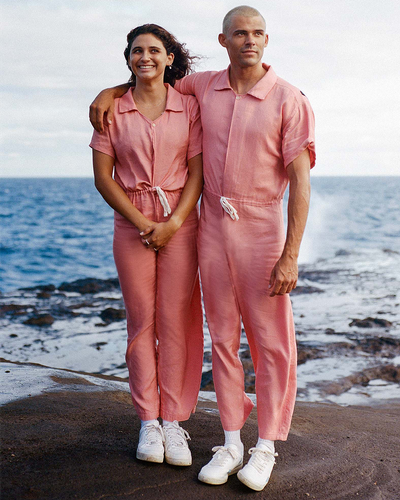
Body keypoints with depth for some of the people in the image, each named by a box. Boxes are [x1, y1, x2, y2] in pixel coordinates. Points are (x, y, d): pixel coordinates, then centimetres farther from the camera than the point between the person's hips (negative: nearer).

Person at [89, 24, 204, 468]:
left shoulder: (188, 106, 4)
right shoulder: (113, 110, 5)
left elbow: (197, 172, 0)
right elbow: (103, 176, 0)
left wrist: (172, 223, -11)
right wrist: (143, 223, -8)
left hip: (180, 224, 0)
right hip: (131, 225, 1)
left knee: (175, 321, 0)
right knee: (141, 322, 4)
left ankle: (173, 420, 9)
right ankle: (148, 421, 13)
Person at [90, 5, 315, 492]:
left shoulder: (289, 100, -8)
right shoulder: (205, 86, 5)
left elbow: (300, 183, -13)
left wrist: (290, 257, -19)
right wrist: (110, 91, 8)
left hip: (262, 230, -4)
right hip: (212, 228, 4)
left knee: (270, 341, 2)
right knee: (223, 339, 8)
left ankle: (265, 447, 16)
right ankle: (231, 444, 19)